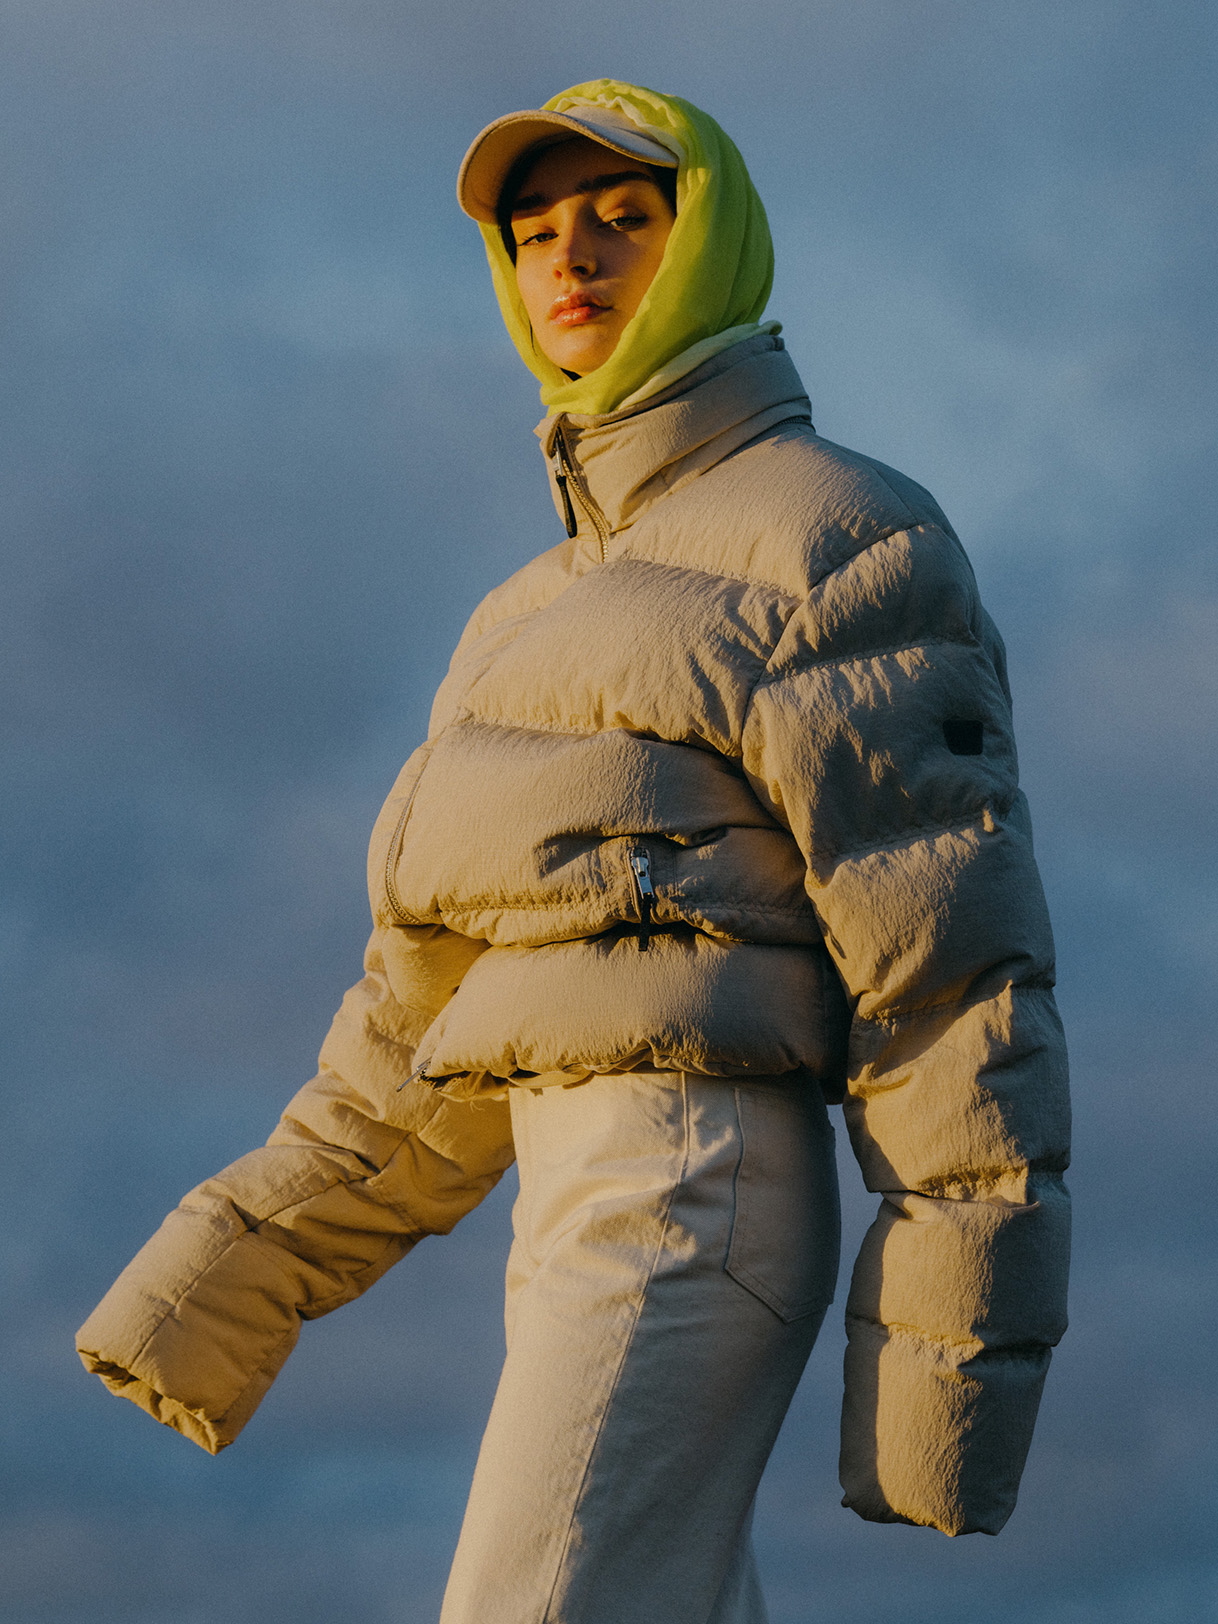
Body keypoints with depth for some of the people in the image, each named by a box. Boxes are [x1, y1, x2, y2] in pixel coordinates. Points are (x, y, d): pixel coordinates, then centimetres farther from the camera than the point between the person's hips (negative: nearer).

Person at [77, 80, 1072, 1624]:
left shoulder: (829, 534, -2)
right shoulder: (559, 616, 25)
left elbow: (951, 957, -10)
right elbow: (437, 1005, 26)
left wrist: (957, 1348, -16)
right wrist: (233, 1272, 23)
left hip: (693, 1201, -9)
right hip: (588, 1215, 9)